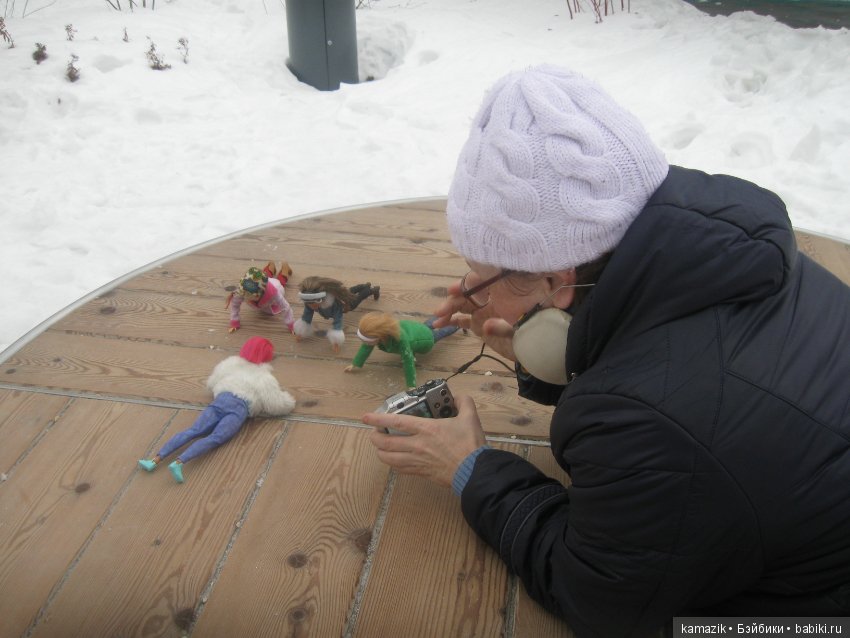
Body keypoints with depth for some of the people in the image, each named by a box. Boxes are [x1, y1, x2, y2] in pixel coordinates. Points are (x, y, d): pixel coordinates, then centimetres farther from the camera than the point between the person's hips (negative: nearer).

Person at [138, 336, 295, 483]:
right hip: (239, 407, -4)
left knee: (192, 431, -11)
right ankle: (178, 463, -43)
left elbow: (211, 383, 45)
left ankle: (155, 460, -30)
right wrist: (286, 396, 42)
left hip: (220, 400, 4)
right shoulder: (264, 377, 23)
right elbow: (282, 406, 20)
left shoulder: (232, 363, 34)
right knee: (214, 439, -21)